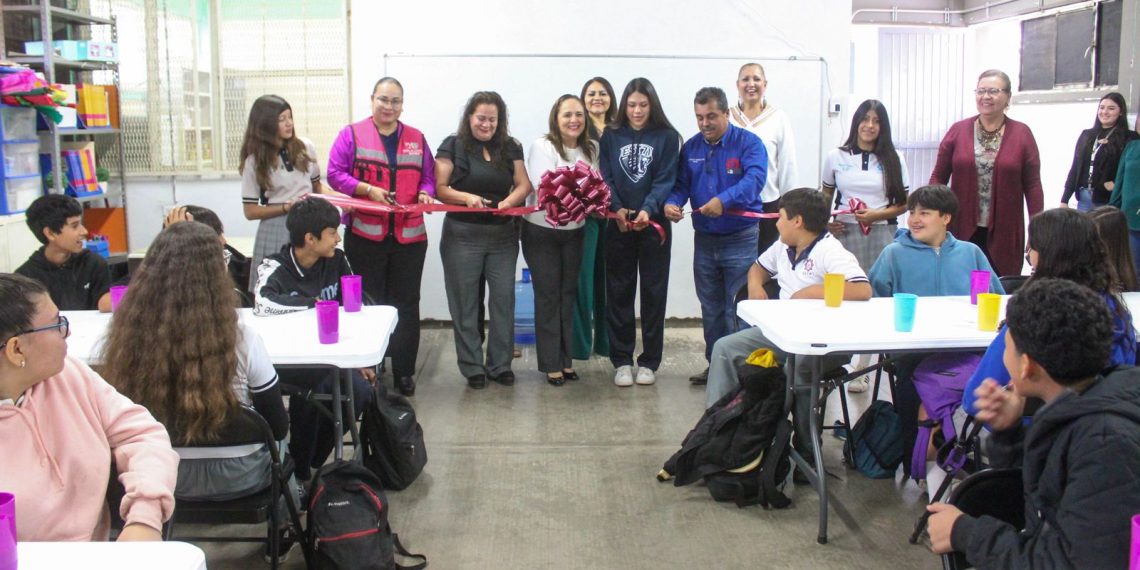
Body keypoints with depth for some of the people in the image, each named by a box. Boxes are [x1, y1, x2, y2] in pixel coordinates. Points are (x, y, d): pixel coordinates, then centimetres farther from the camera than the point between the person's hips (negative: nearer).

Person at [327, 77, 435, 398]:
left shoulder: (416, 139, 13)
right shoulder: (352, 134, 3)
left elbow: (428, 177, 14)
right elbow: (335, 174, -2)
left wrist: (425, 194, -8)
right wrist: (367, 189, -16)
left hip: (409, 236, 3)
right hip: (365, 235, -3)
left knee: (406, 304, 7)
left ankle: (404, 371, 16)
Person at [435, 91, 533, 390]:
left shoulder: (510, 147, 10)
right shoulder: (453, 146, -1)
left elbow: (524, 185, 5)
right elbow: (440, 188, -4)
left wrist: (509, 201, -16)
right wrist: (466, 197, -22)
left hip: (503, 236, 3)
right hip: (463, 236, -3)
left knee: (503, 300, 4)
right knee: (466, 303, 3)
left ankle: (500, 364, 16)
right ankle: (472, 367, 13)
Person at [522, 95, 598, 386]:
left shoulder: (591, 149, 3)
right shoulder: (543, 147, -13)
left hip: (574, 231, 5)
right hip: (542, 231, -5)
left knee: (568, 294, 11)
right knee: (548, 296, 1)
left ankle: (566, 359, 21)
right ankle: (551, 364, 9)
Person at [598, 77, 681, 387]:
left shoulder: (667, 137, 1)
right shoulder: (611, 136, 6)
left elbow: (665, 180, -7)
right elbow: (605, 177, 1)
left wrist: (648, 209, -23)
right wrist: (617, 208, -16)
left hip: (654, 224, -1)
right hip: (618, 225, 1)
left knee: (653, 292, 4)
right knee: (619, 292, 4)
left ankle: (649, 361, 14)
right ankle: (621, 360, 13)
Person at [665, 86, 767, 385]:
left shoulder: (749, 143, -8)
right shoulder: (691, 147, 7)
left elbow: (754, 178, -25)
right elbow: (681, 185, 5)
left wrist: (724, 200, -40)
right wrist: (671, 203, -18)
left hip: (741, 238, -5)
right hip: (704, 239, 5)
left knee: (739, 308, -1)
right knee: (711, 308, 14)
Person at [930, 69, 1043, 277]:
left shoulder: (1022, 134, 2)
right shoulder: (958, 131, 4)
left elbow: (1032, 186, 2)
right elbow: (938, 178, 7)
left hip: (1003, 235, -1)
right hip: (962, 232, 1)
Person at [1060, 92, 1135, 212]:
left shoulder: (1129, 138, -1)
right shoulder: (1087, 135, 13)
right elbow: (1075, 168, 13)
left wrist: (1116, 184, -20)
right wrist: (1065, 199, 9)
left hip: (1109, 200, -5)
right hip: (1084, 198, 5)